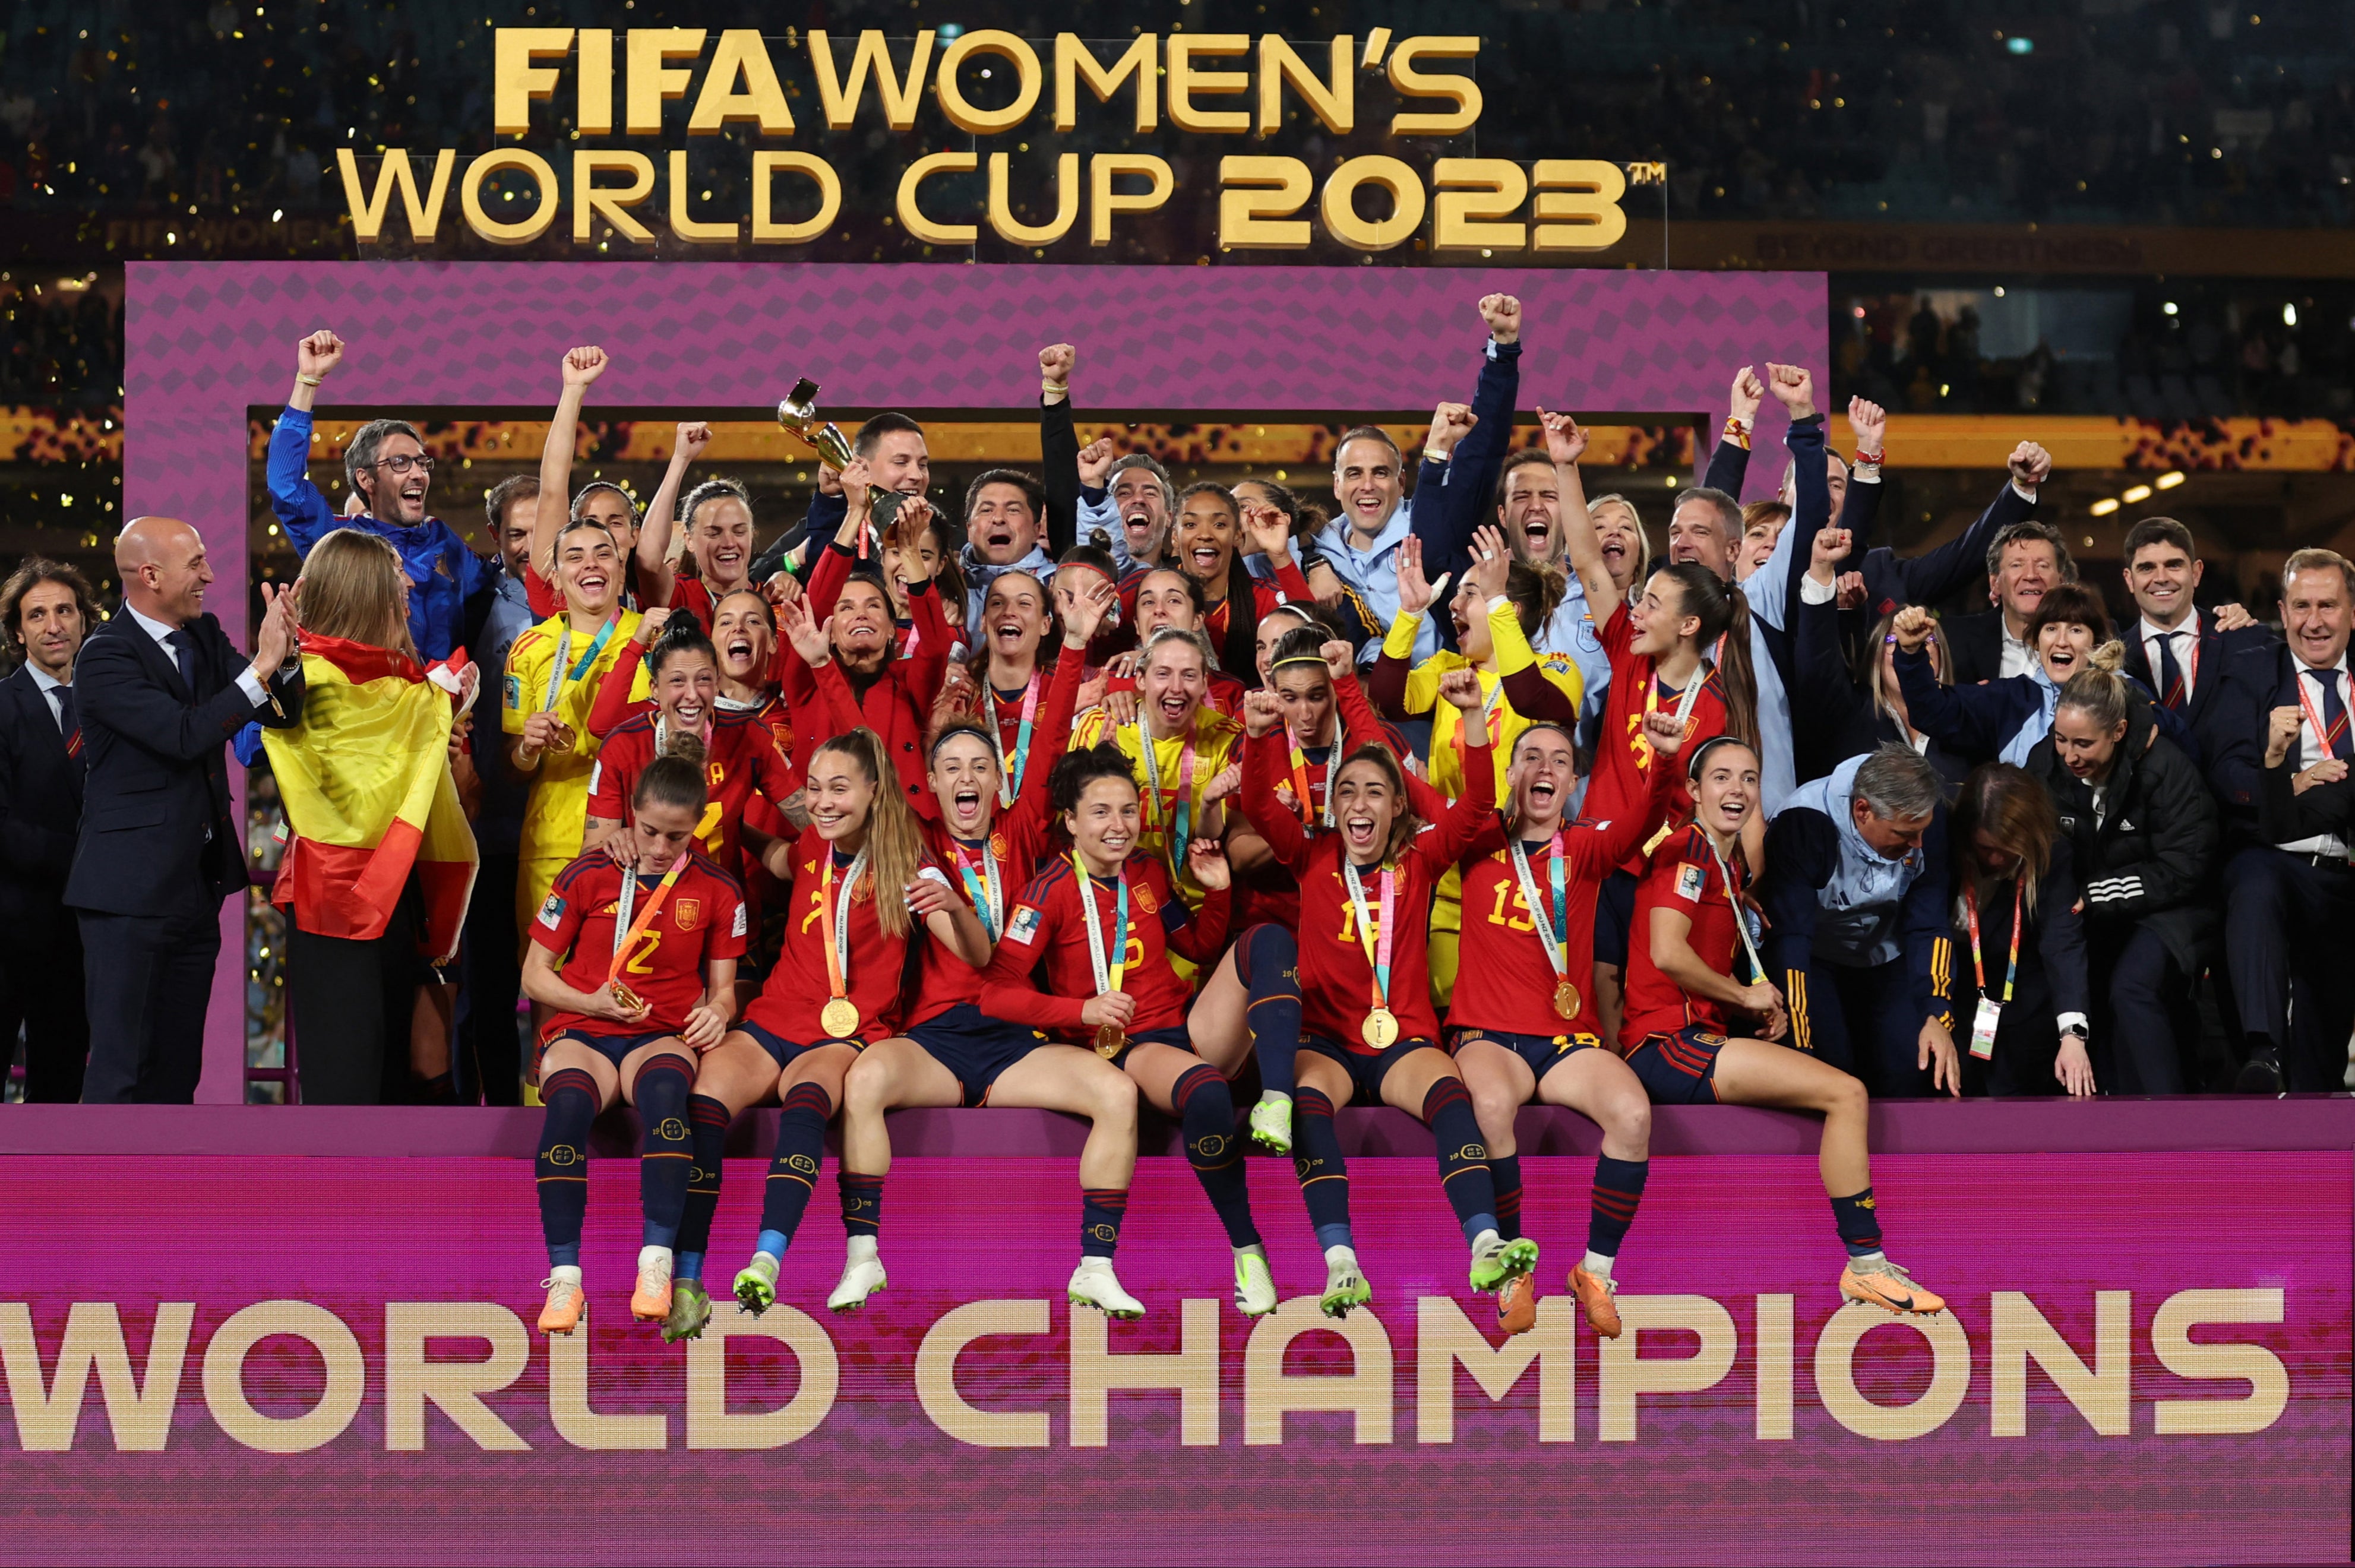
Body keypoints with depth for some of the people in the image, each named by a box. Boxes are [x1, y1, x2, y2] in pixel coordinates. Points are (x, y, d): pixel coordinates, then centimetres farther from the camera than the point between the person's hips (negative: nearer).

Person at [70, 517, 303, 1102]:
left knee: (177, 1066, 13)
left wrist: (284, 659, -15)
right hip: (130, 890, -8)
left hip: (199, 886, 8)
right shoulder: (104, 657, -14)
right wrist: (261, 667, -25)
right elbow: (184, 736, -24)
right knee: (120, 1069, -7)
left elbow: (282, 713, 5)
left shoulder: (205, 638, 9)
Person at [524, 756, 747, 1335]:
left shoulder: (717, 891, 8)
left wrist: (716, 1014, -12)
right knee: (568, 1101, -38)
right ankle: (564, 1278, -37)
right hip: (582, 1032, 0)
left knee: (665, 1087, -39)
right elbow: (534, 975, 8)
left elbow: (722, 990, 13)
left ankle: (657, 1266, -42)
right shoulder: (587, 877, 4)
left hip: (663, 1037, 0)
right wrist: (592, 1002, -10)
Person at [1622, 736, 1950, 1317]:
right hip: (1667, 1043, -10)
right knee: (1847, 1091, -18)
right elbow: (1667, 952, -22)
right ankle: (1866, 1264, -14)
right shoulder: (1688, 850, -9)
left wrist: (1762, 1009, 9)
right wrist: (1746, 996, -8)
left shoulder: (1733, 865, 21)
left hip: (1700, 1039, 10)